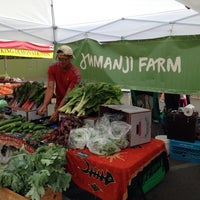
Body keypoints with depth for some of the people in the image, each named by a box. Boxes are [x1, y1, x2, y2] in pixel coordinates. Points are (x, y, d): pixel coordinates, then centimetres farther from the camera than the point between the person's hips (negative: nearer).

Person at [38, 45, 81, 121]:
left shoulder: (75, 73, -22)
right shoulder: (52, 68, -10)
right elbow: (50, 88, -16)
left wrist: (57, 112, -31)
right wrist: (44, 105, -31)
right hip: (59, 103, 3)